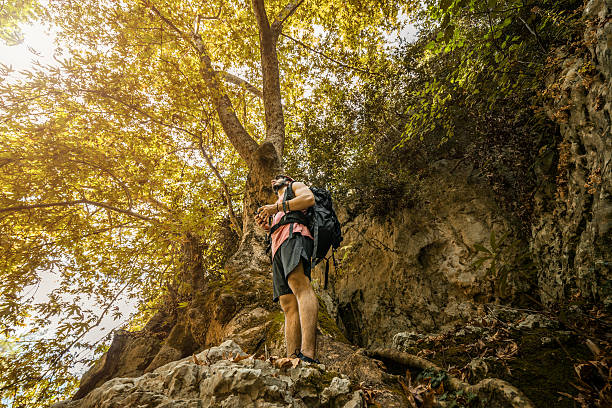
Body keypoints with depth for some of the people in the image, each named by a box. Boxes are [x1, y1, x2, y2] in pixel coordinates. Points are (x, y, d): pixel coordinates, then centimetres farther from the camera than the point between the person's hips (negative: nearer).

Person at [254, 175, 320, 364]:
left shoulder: (295, 186, 24)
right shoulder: (277, 210, 44)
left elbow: (309, 198, 0)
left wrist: (276, 207, -3)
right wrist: (267, 227, 16)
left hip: (295, 235, -9)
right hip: (278, 249, 9)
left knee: (299, 284, -33)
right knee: (288, 305, -8)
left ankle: (308, 353, -47)